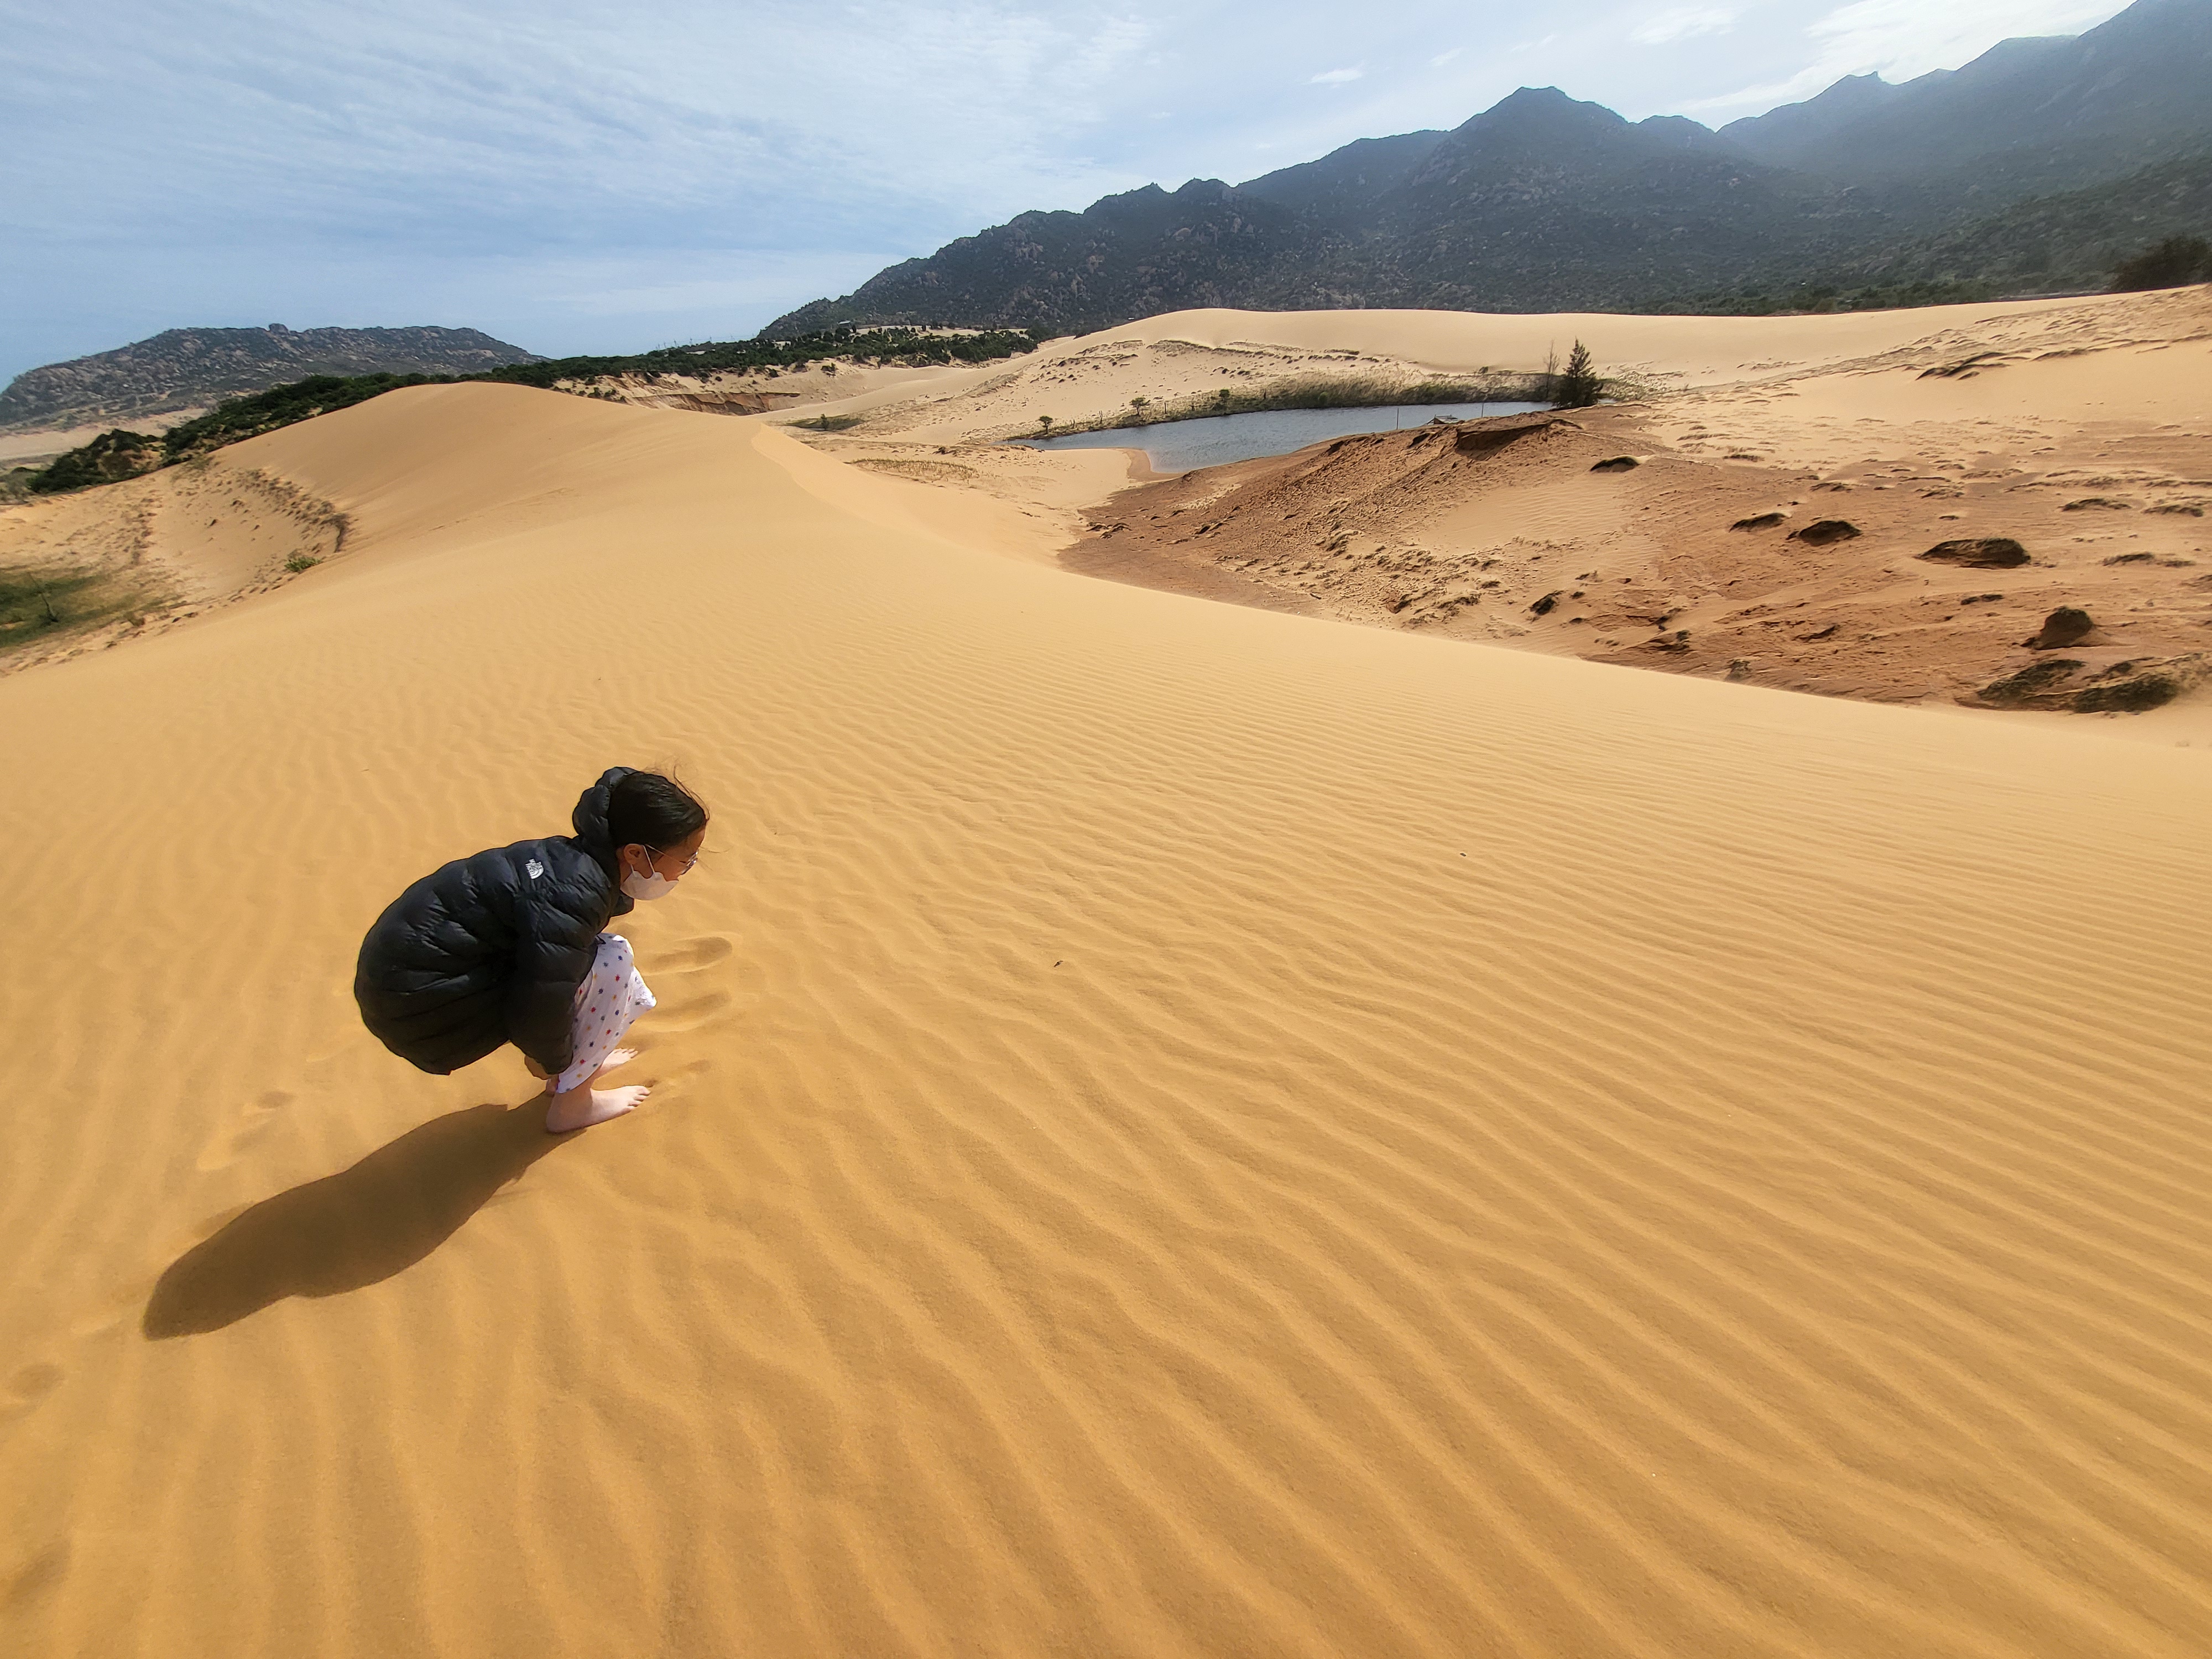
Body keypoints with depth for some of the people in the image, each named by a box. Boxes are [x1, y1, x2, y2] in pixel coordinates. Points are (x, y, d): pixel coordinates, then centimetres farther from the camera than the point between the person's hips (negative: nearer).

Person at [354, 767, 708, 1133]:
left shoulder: (577, 858, 1)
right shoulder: (575, 894, -28)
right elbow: (537, 1012, -26)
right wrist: (554, 1062, -5)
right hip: (420, 1004, -9)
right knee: (611, 962, -14)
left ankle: (580, 1066, 22)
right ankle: (572, 1104, 2)